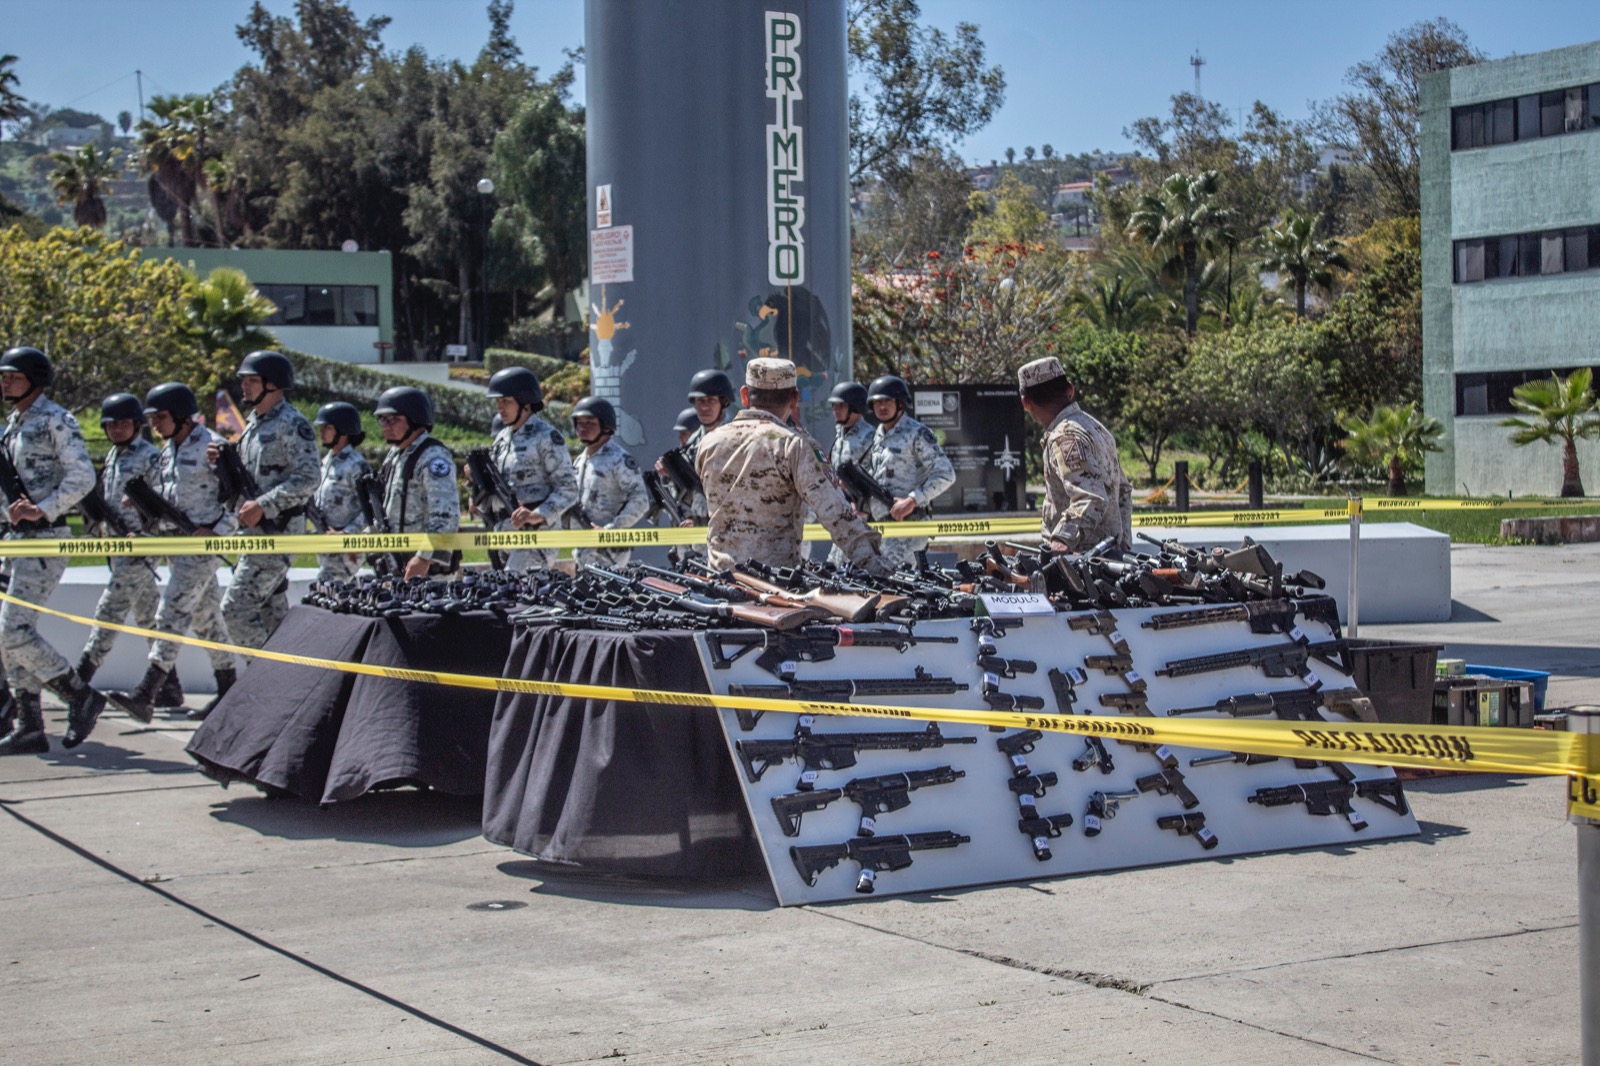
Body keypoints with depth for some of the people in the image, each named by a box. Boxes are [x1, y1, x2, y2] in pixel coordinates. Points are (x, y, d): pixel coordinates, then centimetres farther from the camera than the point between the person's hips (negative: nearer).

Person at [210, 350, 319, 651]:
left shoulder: (291, 424, -13)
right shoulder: (252, 423, 16)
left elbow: (308, 478, -21)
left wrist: (262, 505, -23)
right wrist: (223, 460, 3)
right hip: (253, 531, 10)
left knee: (236, 608, -13)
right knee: (272, 614, 13)